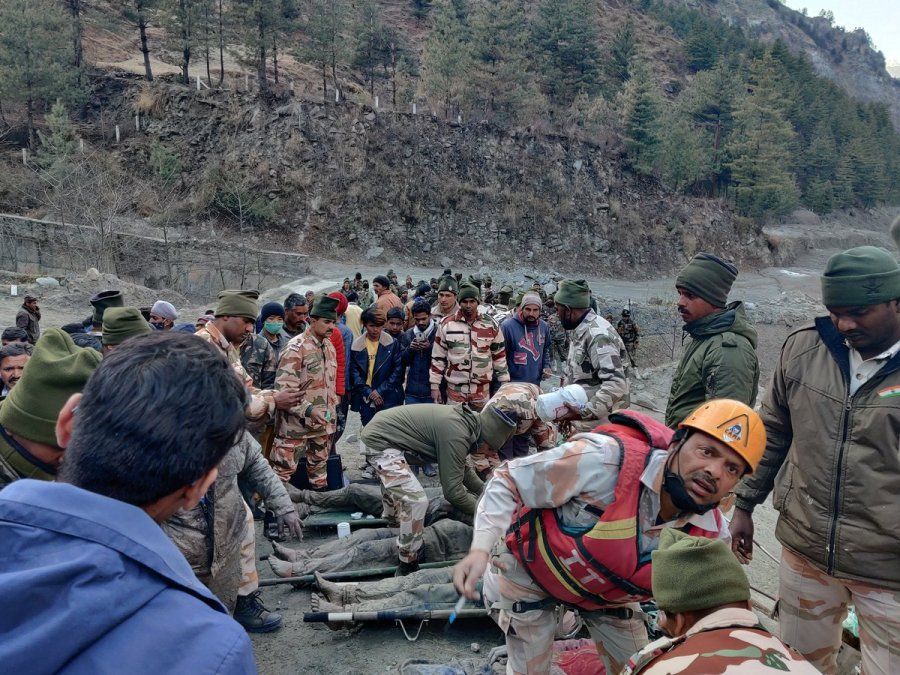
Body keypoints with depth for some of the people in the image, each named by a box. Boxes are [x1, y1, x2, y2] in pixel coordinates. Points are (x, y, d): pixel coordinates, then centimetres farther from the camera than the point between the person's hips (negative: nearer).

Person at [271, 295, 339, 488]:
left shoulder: (329, 346, 11)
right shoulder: (296, 347, -16)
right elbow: (284, 387, -22)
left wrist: (332, 411, 17)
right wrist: (308, 410, -28)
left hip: (323, 422, 8)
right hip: (296, 423, -8)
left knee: (319, 464, 21)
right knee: (284, 467, -2)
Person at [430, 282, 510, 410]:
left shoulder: (490, 325, 1)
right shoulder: (446, 324, -2)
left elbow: (499, 355, 9)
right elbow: (437, 357, 3)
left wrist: (505, 384, 8)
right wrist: (435, 385, 1)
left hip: (483, 389, 1)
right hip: (455, 388, -1)